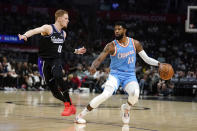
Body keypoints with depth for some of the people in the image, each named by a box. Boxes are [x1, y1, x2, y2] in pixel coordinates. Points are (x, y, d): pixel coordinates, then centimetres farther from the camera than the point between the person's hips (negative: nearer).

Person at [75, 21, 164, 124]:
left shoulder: (135, 43, 1)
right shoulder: (111, 46, -7)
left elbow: (146, 59, 9)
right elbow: (99, 59, -14)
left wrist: (158, 64, -6)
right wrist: (93, 66, -36)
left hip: (130, 76, 2)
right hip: (115, 74, -2)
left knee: (135, 93, -29)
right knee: (106, 94, -28)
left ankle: (126, 108, 7)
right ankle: (81, 115, -17)